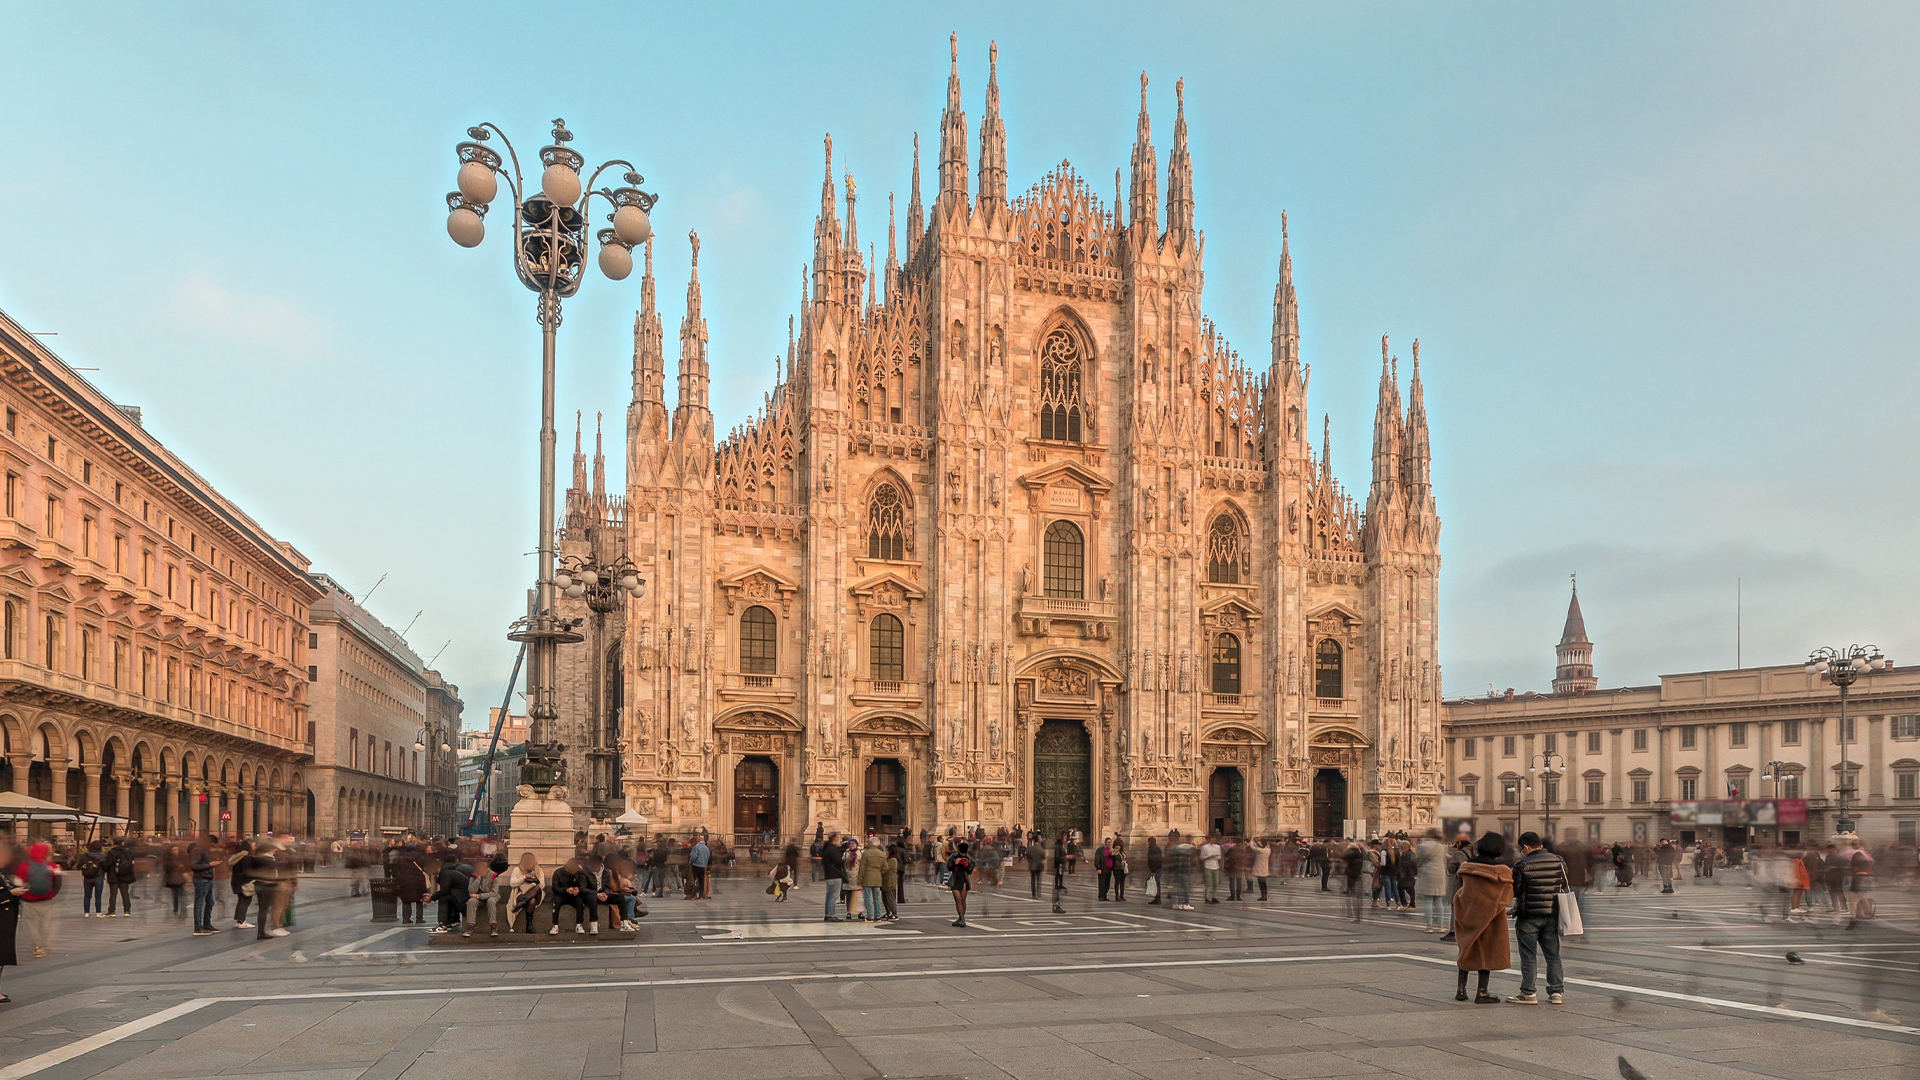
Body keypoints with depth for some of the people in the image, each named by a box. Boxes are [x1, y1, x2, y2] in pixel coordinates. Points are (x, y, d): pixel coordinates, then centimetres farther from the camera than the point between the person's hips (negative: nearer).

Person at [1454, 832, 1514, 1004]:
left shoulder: (1467, 865, 0)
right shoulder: (1501, 871, -14)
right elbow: (1507, 897, -8)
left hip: (1467, 913, 5)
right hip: (1489, 915, -5)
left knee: (1467, 949, 16)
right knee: (1487, 951, 6)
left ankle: (1461, 989, 18)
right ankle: (1482, 993, 7)